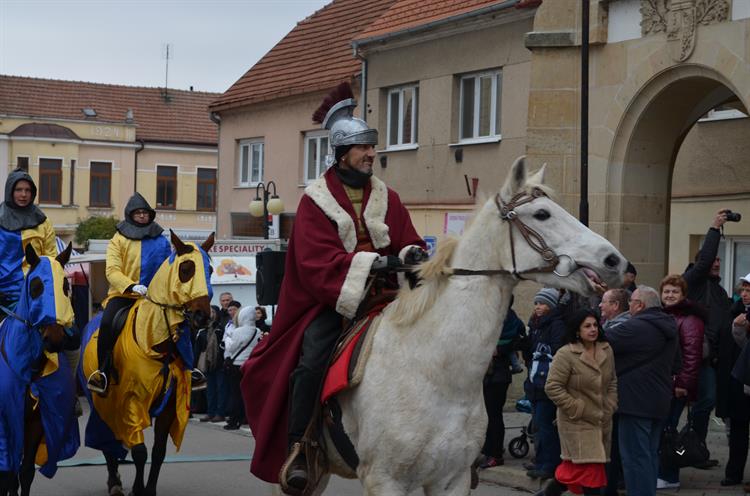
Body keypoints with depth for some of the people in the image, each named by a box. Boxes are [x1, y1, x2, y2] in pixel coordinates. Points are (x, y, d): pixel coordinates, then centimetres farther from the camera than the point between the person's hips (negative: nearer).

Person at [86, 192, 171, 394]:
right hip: (122, 294, -2)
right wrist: (131, 286, -22)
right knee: (107, 323, -29)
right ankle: (104, 372, -24)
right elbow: (112, 270, -4)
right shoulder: (119, 239, 9)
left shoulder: (161, 241, 16)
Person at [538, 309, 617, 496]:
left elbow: (612, 381, 17)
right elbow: (552, 387, -15)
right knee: (590, 468, -7)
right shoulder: (566, 354, -14)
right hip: (578, 423, -6)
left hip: (602, 421, 6)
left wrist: (610, 406, 5)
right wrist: (577, 409, -14)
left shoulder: (606, 350, 5)